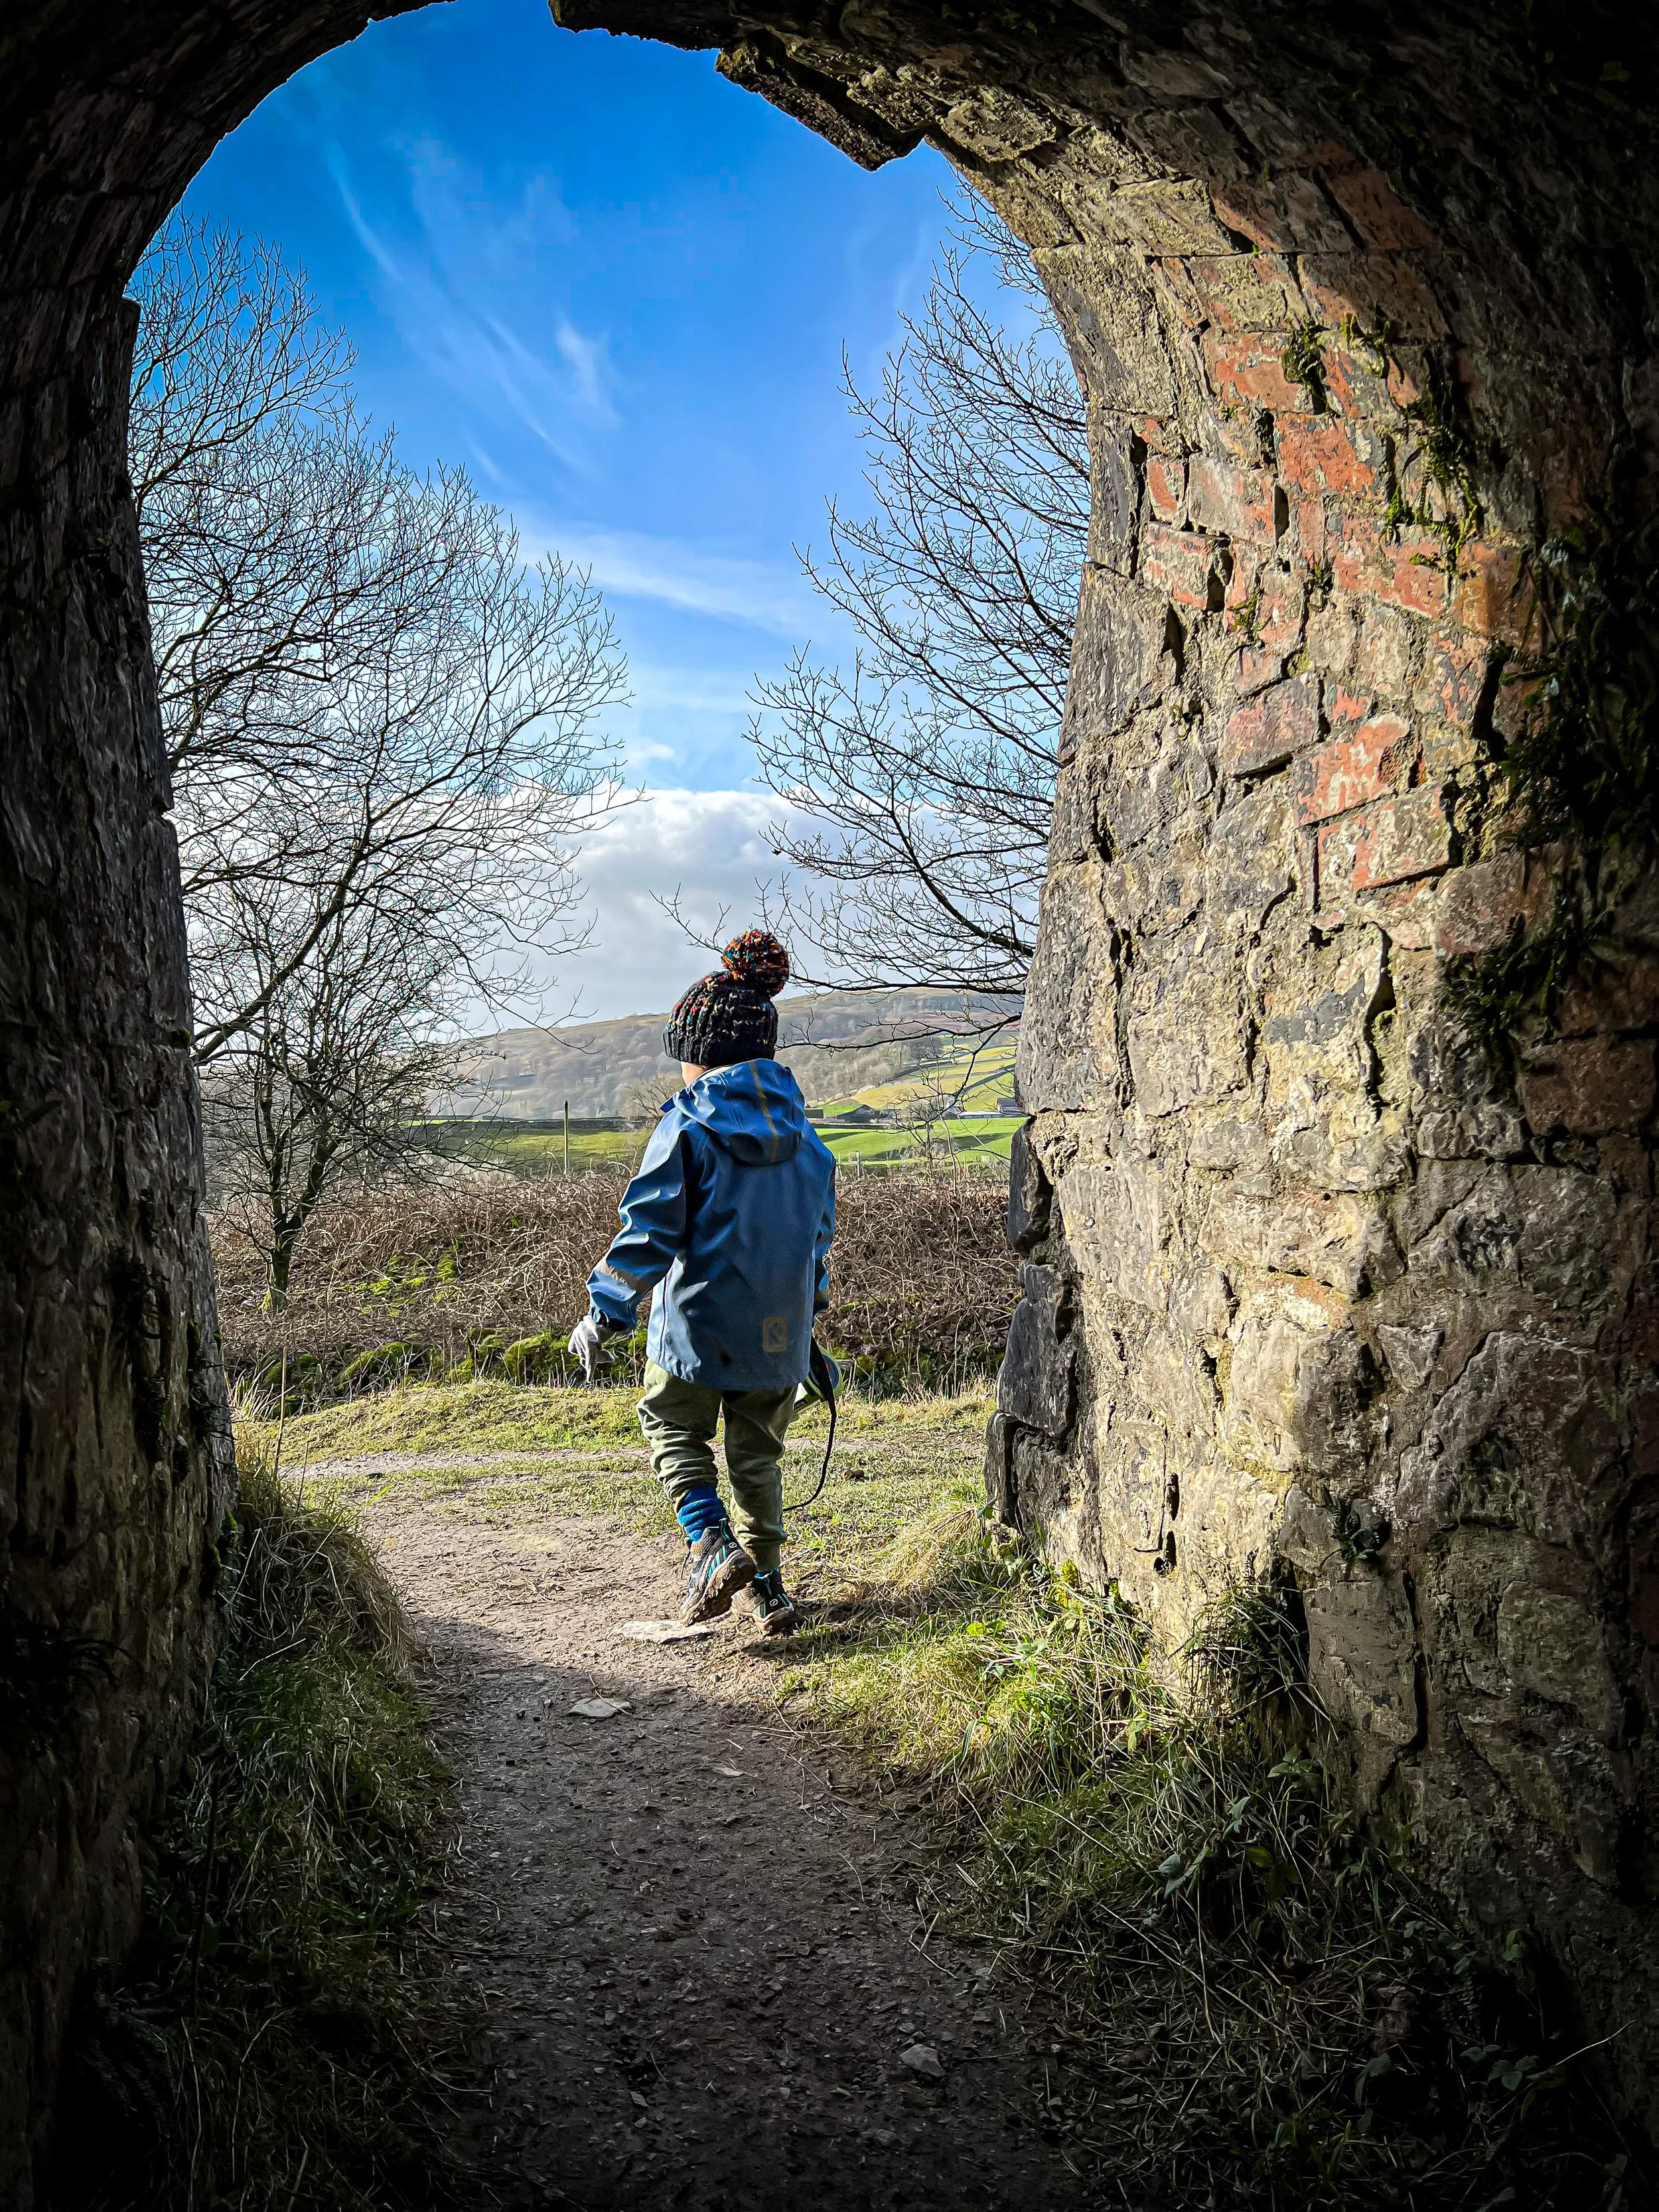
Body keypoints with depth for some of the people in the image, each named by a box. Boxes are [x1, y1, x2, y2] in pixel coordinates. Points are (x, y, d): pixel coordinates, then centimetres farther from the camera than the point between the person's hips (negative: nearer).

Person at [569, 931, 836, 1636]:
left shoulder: (687, 1127, -12)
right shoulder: (803, 1134, 6)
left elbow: (650, 1227, -14)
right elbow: (818, 1233, 14)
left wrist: (605, 1312, -7)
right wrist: (808, 1310, 27)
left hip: (698, 1323, -5)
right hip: (779, 1335, 5)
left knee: (673, 1426, 17)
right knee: (757, 1451, 19)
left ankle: (713, 1544, -3)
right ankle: (767, 1583, 18)